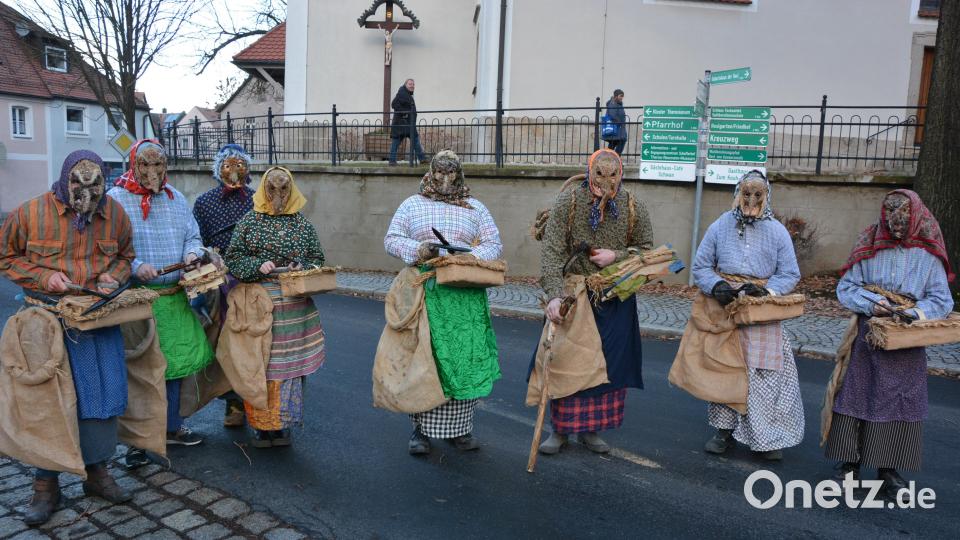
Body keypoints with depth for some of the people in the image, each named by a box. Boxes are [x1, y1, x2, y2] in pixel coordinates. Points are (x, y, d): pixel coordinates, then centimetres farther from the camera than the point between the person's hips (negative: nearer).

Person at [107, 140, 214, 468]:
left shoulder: (176, 199, 11)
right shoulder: (115, 200, -6)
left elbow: (193, 236, 14)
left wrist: (192, 253, -8)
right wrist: (135, 267, -26)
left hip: (174, 296, 6)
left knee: (176, 361, 14)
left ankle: (171, 427, 31)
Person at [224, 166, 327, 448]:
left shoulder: (303, 223, 9)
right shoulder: (249, 221, 5)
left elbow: (318, 258, 13)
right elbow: (233, 257, 3)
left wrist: (303, 269, -6)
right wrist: (258, 266, -13)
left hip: (295, 303, 2)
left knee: (290, 362, 4)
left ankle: (282, 422, 17)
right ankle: (261, 424, 14)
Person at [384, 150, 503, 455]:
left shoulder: (475, 208, 14)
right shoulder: (412, 204, 12)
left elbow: (494, 244, 9)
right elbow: (391, 240, 6)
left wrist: (472, 257, -12)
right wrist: (418, 250, -14)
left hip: (465, 296, 1)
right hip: (423, 293, -1)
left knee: (464, 357, -1)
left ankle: (459, 426, 12)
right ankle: (421, 427, 10)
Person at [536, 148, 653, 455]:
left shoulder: (633, 208, -2)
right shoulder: (568, 202, -10)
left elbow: (646, 250, 7)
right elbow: (551, 251, -16)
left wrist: (617, 256, -14)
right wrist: (554, 295, -28)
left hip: (616, 301, 2)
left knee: (610, 363, 7)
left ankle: (591, 429, 25)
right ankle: (560, 430, 19)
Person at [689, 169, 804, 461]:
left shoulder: (777, 231, 1)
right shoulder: (720, 226, 1)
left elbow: (790, 274, 1)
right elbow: (700, 266, 3)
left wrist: (765, 289, -16)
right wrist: (716, 286, -16)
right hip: (725, 308, 1)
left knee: (766, 375, 0)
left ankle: (769, 437, 14)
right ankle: (725, 430, 22)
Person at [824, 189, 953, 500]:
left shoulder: (928, 255, -1)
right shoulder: (869, 249, 0)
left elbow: (941, 300, -3)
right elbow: (845, 289, -1)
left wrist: (914, 313, -20)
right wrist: (872, 305, -17)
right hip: (866, 337, 0)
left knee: (898, 402, 7)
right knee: (856, 396, 5)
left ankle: (888, 469, 20)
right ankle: (850, 461, 18)